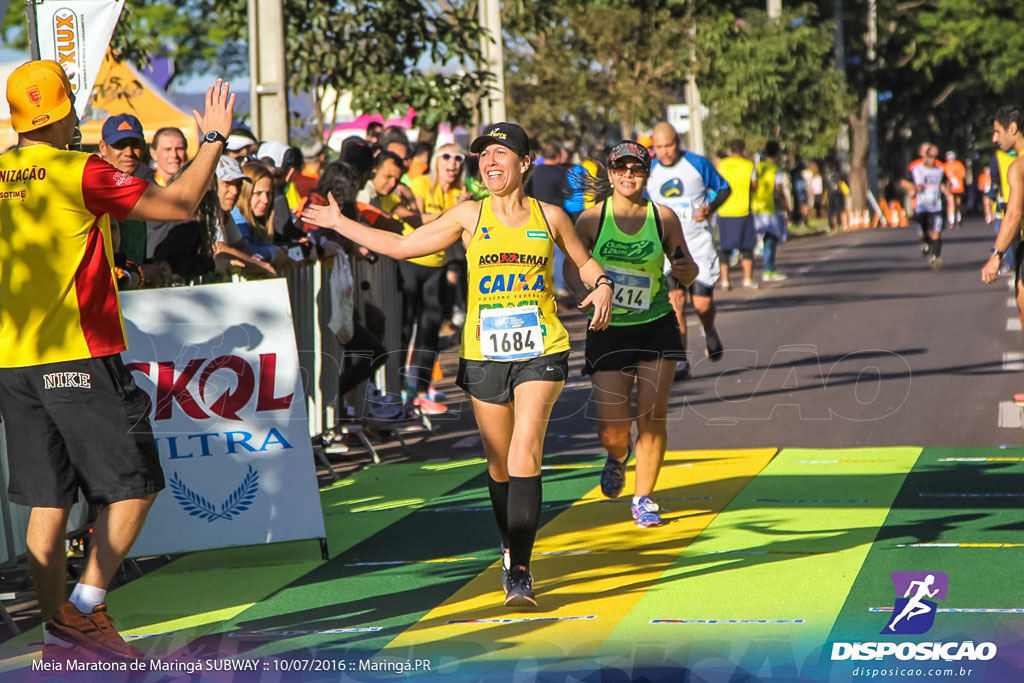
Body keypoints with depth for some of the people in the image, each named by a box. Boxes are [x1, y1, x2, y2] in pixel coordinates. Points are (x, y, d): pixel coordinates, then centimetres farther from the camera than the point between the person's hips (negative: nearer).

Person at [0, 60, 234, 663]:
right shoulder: (82, 173, -10)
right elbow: (180, 205, -6)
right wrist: (215, 139, 7)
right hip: (79, 357, -7)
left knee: (48, 500, 9)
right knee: (134, 483, 3)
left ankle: (58, 628, 10)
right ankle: (86, 607, -3)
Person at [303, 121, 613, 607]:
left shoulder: (550, 217, 4)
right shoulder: (470, 216, 5)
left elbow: (584, 261, 20)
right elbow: (401, 246, 10)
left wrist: (602, 287, -1)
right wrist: (338, 223, 10)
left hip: (541, 352, -2)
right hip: (484, 354, 2)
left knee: (525, 455, -16)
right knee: (499, 463, 8)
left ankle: (520, 572, -16)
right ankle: (511, 550, 32)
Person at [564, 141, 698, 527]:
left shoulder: (663, 218, -2)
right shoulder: (592, 219, -5)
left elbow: (687, 273, 5)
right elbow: (572, 268, 1)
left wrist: (687, 270, -18)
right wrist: (586, 293, -20)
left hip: (656, 329, 1)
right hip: (609, 332, -1)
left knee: (652, 418, -4)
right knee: (612, 429, -5)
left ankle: (643, 498, 15)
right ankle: (618, 457, 33)